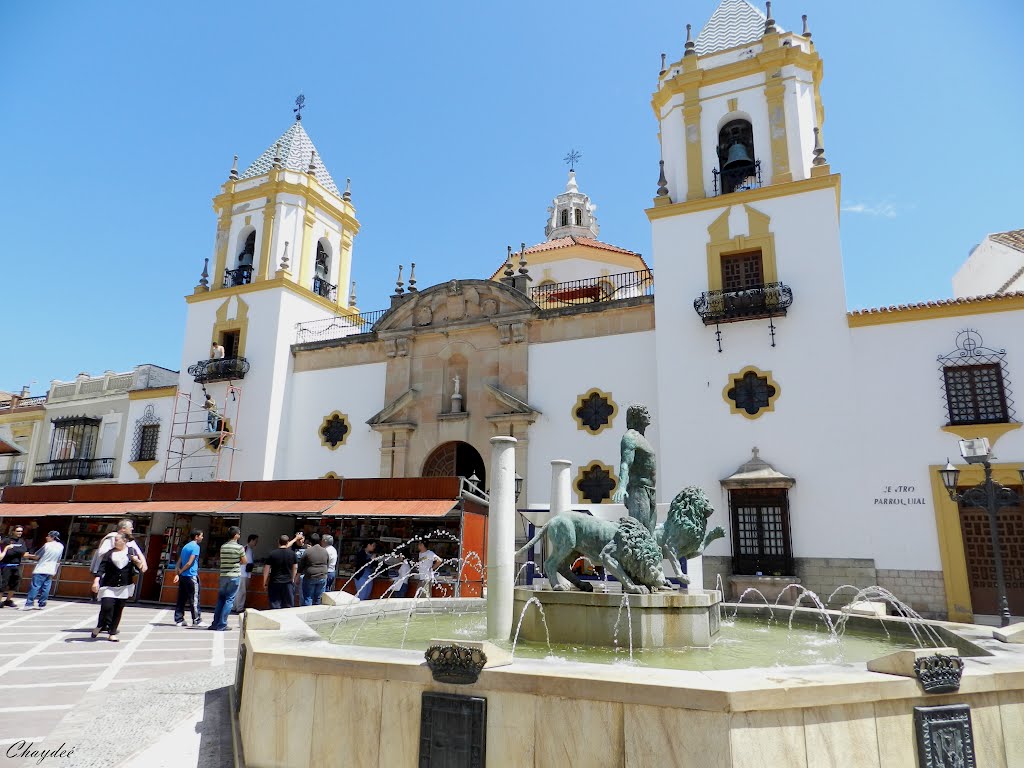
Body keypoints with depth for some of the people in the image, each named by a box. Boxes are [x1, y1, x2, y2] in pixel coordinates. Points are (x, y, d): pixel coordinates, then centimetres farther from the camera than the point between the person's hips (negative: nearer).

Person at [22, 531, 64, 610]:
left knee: (35, 586, -4)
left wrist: (28, 556, 13)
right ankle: (42, 604, 7)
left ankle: (29, 604, -7)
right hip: (51, 571, 6)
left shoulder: (47, 545, -10)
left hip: (41, 570, -6)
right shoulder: (61, 547, 8)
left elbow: (36, 557, -3)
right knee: (45, 588, 7)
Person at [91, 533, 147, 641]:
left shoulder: (132, 552, 5)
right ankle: (100, 626, 15)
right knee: (106, 607, -14)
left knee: (118, 610, 4)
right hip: (109, 586, 0)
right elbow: (101, 568, -1)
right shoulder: (110, 553, 5)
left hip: (124, 587, 1)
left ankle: (112, 633, 16)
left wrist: (137, 561, -16)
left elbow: (141, 568, 6)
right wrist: (96, 581, -13)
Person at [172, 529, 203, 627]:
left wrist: (177, 574, 3)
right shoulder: (195, 547, -11)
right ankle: (197, 621, 1)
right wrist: (180, 572, -3)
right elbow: (189, 563, -16)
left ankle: (179, 620, 11)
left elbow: (179, 562, 11)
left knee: (181, 599, 9)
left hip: (183, 577, 8)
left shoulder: (185, 546, 16)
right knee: (194, 600, -3)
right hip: (191, 576, -8)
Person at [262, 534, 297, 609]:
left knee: (274, 605, 3)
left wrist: (265, 583, 4)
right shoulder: (292, 554, -1)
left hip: (274, 582, -2)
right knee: (288, 605, 10)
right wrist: (292, 579, 25)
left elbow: (266, 569, -5)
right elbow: (294, 568, 10)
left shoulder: (272, 554, -8)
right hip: (288, 582, 2)